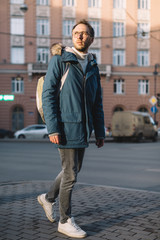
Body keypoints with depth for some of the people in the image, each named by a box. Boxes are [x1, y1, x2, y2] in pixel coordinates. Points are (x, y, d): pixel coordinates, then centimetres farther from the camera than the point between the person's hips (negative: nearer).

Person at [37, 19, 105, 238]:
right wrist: (52, 128, -17)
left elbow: (97, 102, 15)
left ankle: (48, 198, 39)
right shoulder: (59, 60, -4)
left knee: (74, 171, 16)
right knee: (70, 174, -2)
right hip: (66, 126, -6)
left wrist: (100, 131, 11)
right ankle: (65, 221, 13)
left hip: (83, 128, 7)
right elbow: (48, 95, -10)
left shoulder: (92, 66, 13)